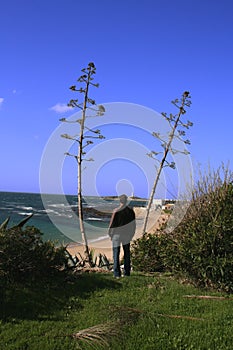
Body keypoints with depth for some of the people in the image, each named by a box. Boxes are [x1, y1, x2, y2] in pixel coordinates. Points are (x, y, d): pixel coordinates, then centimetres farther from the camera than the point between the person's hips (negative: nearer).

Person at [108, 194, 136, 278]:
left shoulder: (116, 211, -17)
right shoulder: (131, 211, -5)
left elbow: (112, 224, -12)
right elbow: (133, 224, 1)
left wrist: (110, 235, 1)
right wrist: (131, 234, 14)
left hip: (117, 234, -3)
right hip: (127, 234, 3)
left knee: (116, 254, 4)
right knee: (126, 253, 15)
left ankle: (117, 273, 2)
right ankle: (127, 272, 19)